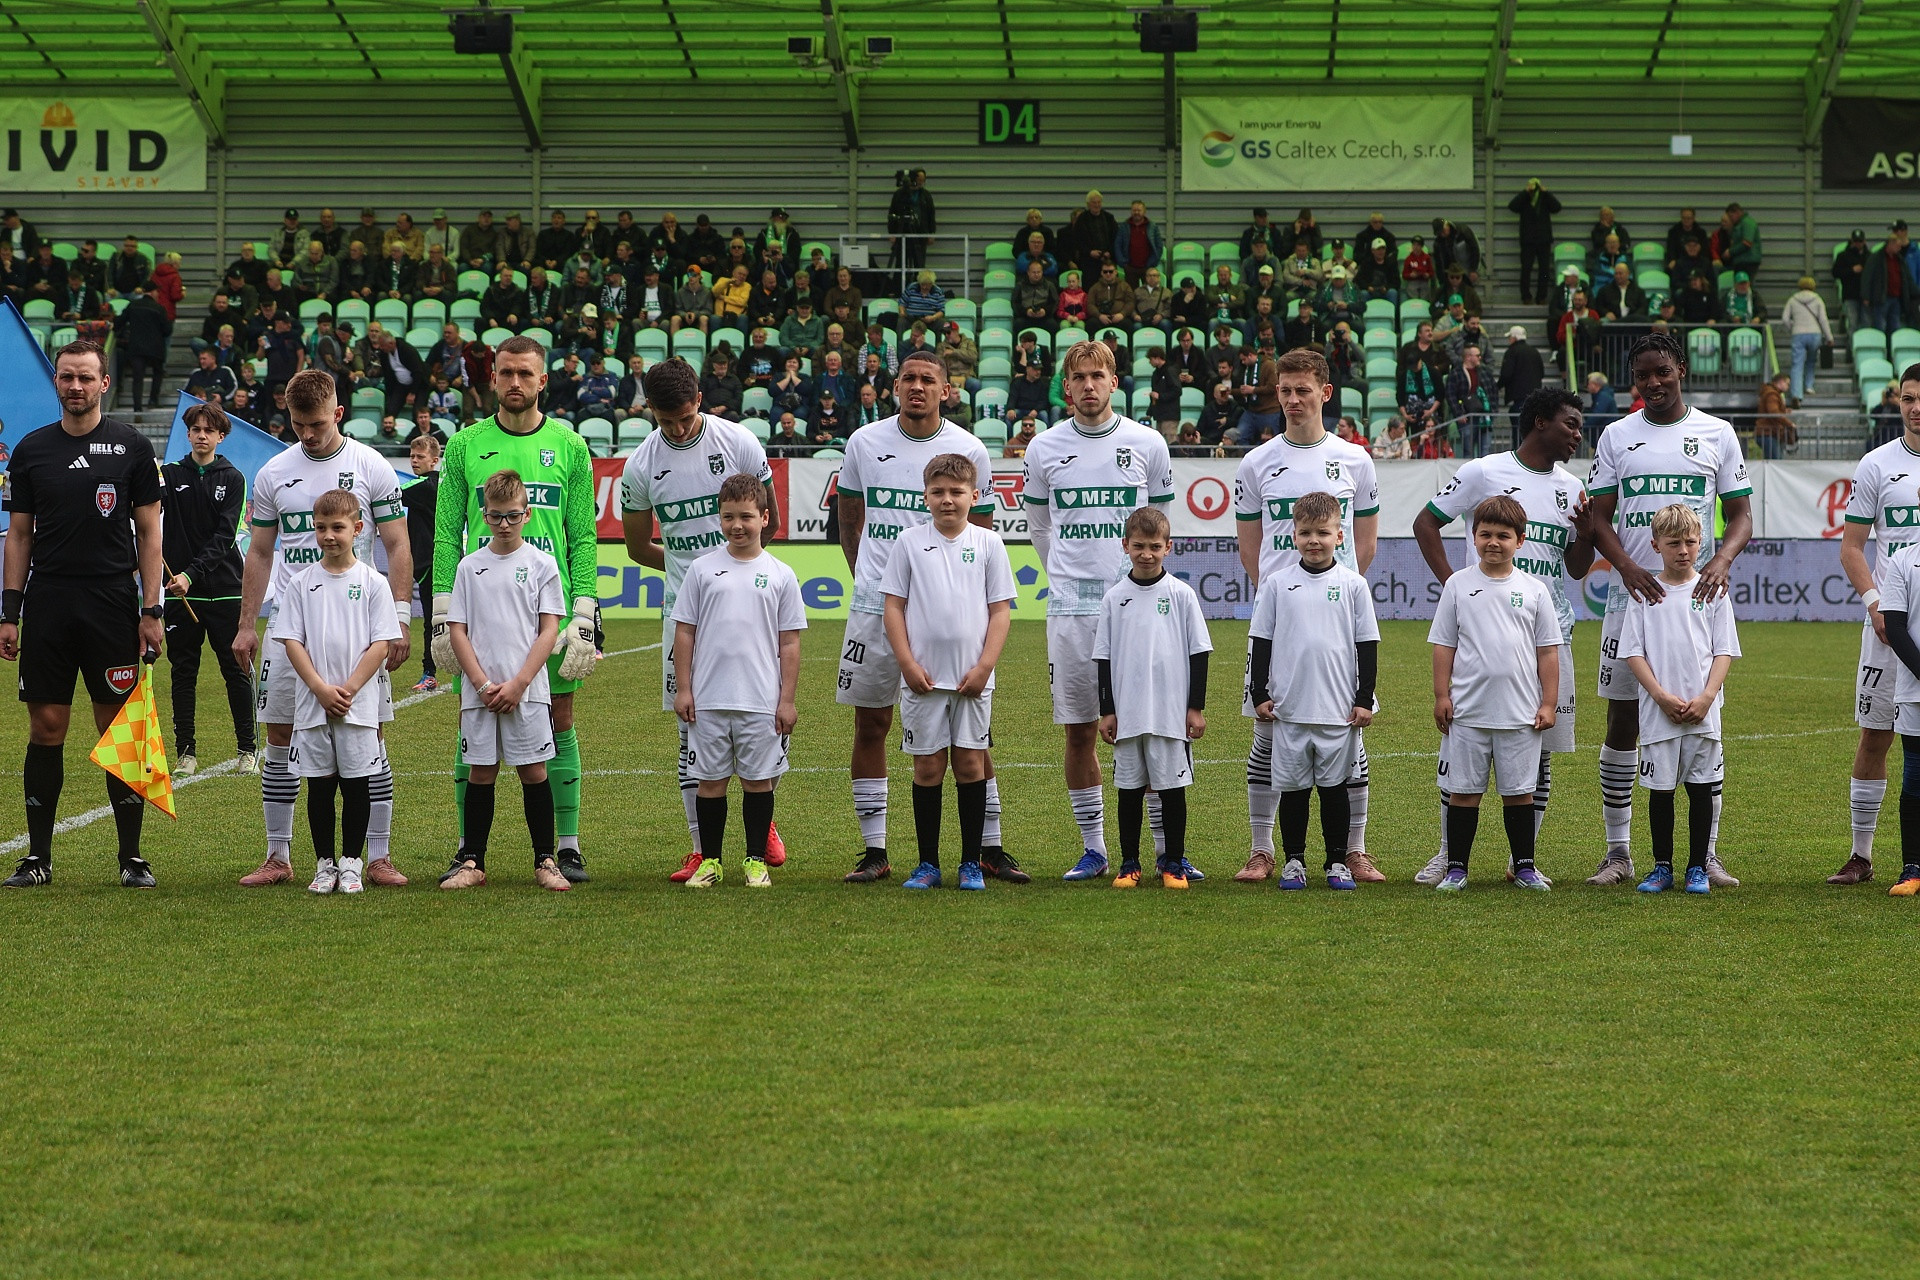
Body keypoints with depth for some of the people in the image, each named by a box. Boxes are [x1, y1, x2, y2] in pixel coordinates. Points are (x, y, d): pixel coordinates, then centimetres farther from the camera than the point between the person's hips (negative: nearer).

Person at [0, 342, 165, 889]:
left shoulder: (131, 447, 3)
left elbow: (149, 532, 4)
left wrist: (152, 610, -4)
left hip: (113, 603, -2)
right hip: (47, 603, 2)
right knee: (46, 726, 2)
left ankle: (132, 855, 5)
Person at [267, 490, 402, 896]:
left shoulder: (373, 583, 1)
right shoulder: (302, 583, 5)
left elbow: (381, 645, -3)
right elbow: (291, 641, 1)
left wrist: (348, 689, -12)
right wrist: (321, 688, -10)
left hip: (359, 705, -1)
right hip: (312, 705, 1)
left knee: (357, 784, 1)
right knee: (319, 784, 5)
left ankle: (351, 862, 12)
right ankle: (324, 864, 14)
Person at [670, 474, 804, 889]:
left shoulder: (780, 575, 4)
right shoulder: (703, 569, 4)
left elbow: (789, 643, 5)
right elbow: (684, 632, 7)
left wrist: (787, 699, 0)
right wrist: (683, 689, 1)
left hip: (762, 700, 0)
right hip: (708, 699, 1)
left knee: (758, 779, 5)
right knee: (711, 780, 6)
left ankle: (756, 860, 15)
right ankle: (709, 860, 15)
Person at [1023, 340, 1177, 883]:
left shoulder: (1146, 443, 3)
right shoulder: (1045, 448, 6)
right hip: (1069, 610, 1)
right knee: (1079, 731, 4)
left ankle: (1166, 845, 4)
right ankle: (1093, 848, 12)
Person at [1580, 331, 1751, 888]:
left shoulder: (1717, 434, 7)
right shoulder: (1617, 436, 8)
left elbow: (1741, 515, 6)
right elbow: (1599, 519, 6)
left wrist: (1721, 561, -15)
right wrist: (1627, 567, -14)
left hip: (1697, 596, 0)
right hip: (1632, 592, 1)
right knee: (1623, 720, 1)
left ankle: (1705, 852, 7)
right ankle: (1618, 852, 8)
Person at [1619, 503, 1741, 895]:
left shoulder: (1713, 591, 5)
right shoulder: (1645, 594, 4)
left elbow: (1724, 652, 4)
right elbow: (1633, 653, 1)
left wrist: (1706, 697, -10)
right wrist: (1662, 696, -11)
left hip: (1703, 713, 0)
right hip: (1658, 713, 0)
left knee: (1702, 788, 2)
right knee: (1661, 789, 4)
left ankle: (1698, 867, 11)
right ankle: (1662, 867, 14)